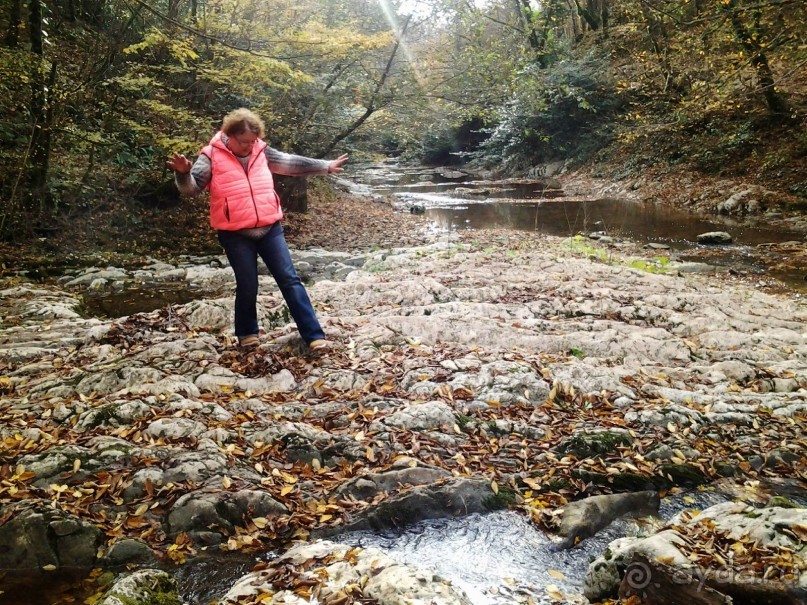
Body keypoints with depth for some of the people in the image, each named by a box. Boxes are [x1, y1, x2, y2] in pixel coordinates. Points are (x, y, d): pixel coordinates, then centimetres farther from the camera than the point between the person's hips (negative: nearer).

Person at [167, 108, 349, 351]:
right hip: (236, 235, -3)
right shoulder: (212, 157, -5)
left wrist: (325, 166, 21)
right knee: (247, 286, 2)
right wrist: (183, 173, -33)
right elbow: (191, 187, -11)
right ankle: (247, 332, 29)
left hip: (270, 229, 4)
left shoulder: (261, 151, 7)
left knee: (290, 280, 1)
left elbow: (291, 163, 17)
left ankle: (314, 336, 4)